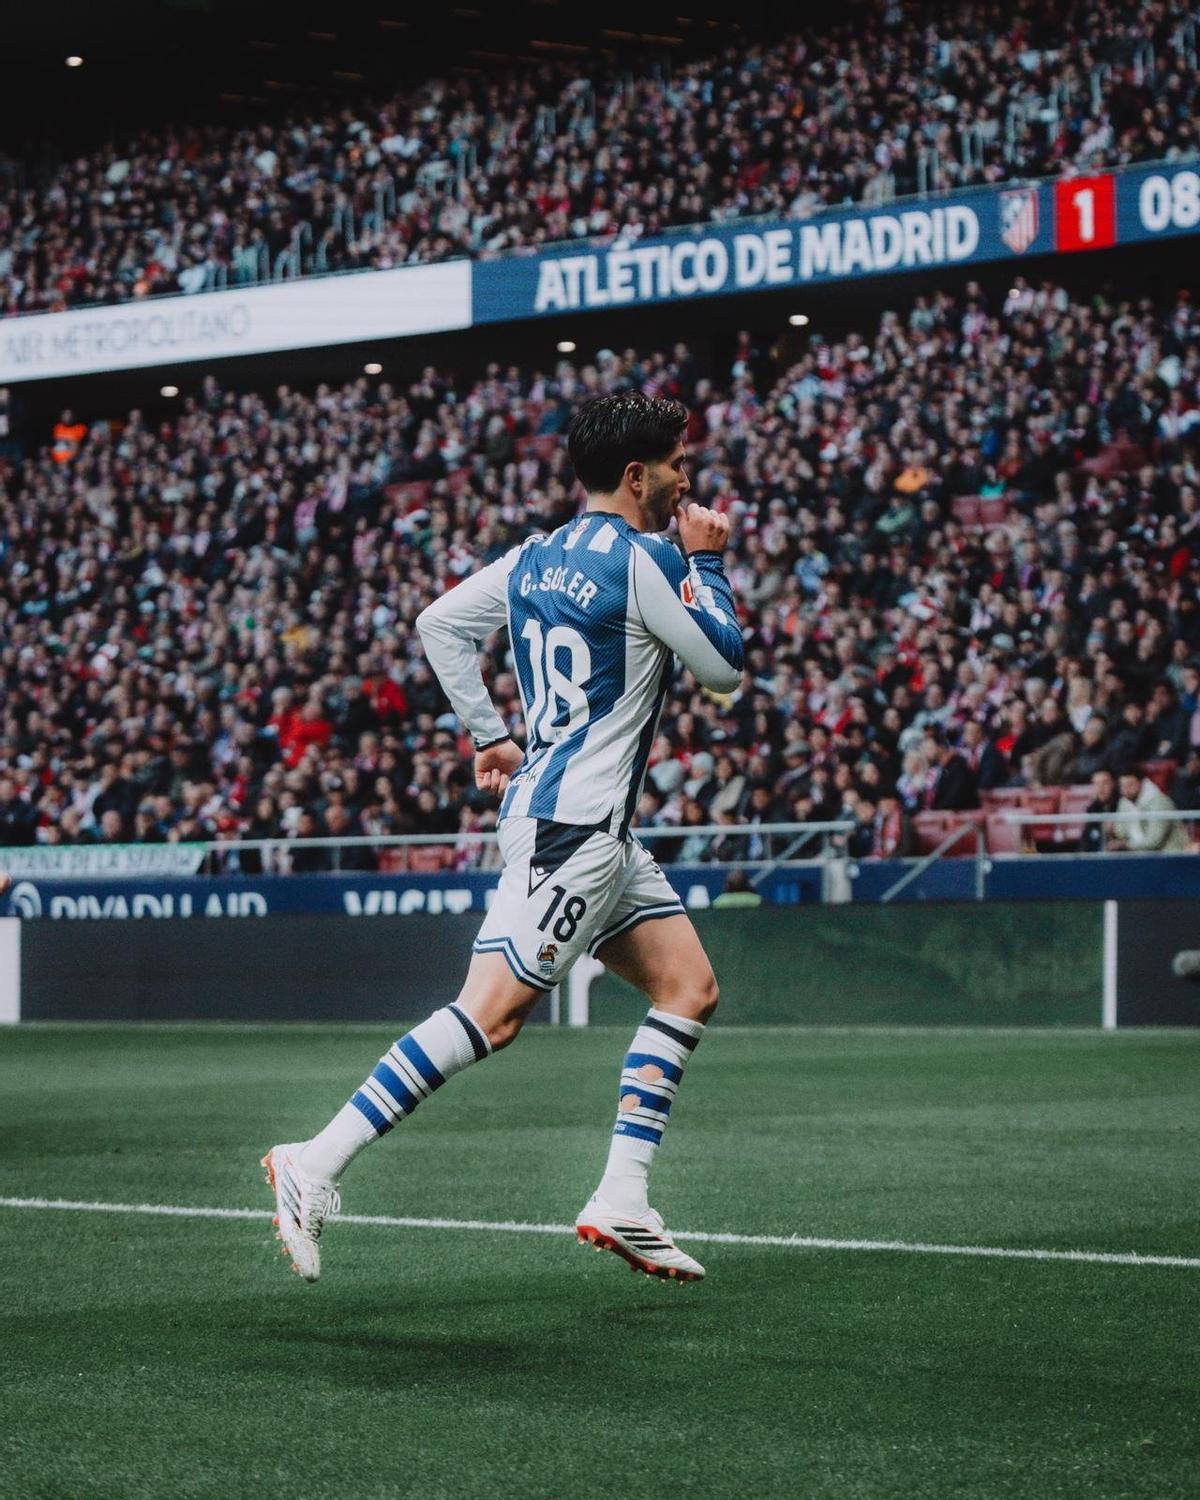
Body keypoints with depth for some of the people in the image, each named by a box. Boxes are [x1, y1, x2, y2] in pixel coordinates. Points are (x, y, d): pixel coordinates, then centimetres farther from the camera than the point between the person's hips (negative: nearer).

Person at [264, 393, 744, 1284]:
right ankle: (318, 1165, -15)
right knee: (492, 1013, -14)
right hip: (573, 828, -10)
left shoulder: (537, 557, 12)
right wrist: (709, 561, 7)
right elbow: (724, 667, -3)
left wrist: (490, 735, 18)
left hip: (602, 831, 10)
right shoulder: (642, 559, -12)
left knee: (690, 986, 10)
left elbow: (439, 624, 15)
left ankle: (622, 1203, 6)